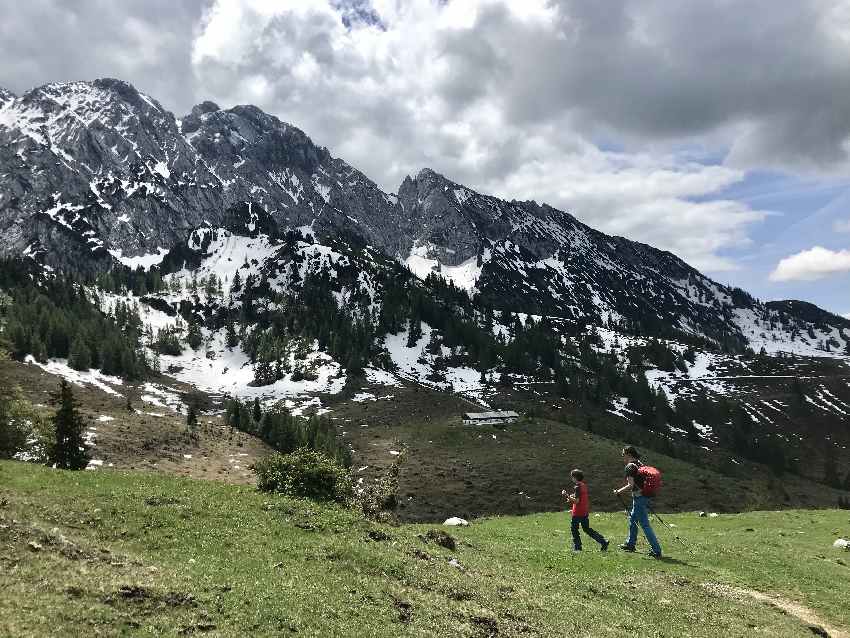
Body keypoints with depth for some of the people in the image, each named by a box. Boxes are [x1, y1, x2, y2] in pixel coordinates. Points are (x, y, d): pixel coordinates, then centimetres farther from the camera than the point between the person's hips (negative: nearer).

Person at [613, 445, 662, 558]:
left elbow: (631, 485, -19)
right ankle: (630, 544, 36)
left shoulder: (630, 466, -15)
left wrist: (619, 491, -9)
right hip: (644, 496, 10)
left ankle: (657, 551, -5)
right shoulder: (640, 464, 11)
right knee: (632, 519, 23)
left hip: (639, 497, -10)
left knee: (645, 525, -5)